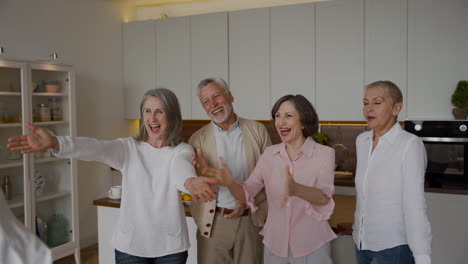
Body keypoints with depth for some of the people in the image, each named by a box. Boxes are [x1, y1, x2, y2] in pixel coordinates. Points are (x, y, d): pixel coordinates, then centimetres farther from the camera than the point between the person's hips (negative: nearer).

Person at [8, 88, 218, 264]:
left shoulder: (182, 151, -4)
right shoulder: (129, 148, -1)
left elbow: (181, 168, -28)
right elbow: (95, 148, -20)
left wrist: (190, 182, -53)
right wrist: (54, 143, -39)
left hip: (171, 246, -1)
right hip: (130, 245, 1)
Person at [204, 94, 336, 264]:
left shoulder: (324, 154, -9)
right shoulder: (269, 154, 1)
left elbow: (324, 198, -22)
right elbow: (246, 194, -3)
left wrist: (297, 189, -42)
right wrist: (229, 182, -24)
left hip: (311, 246, -3)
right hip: (274, 244, 3)